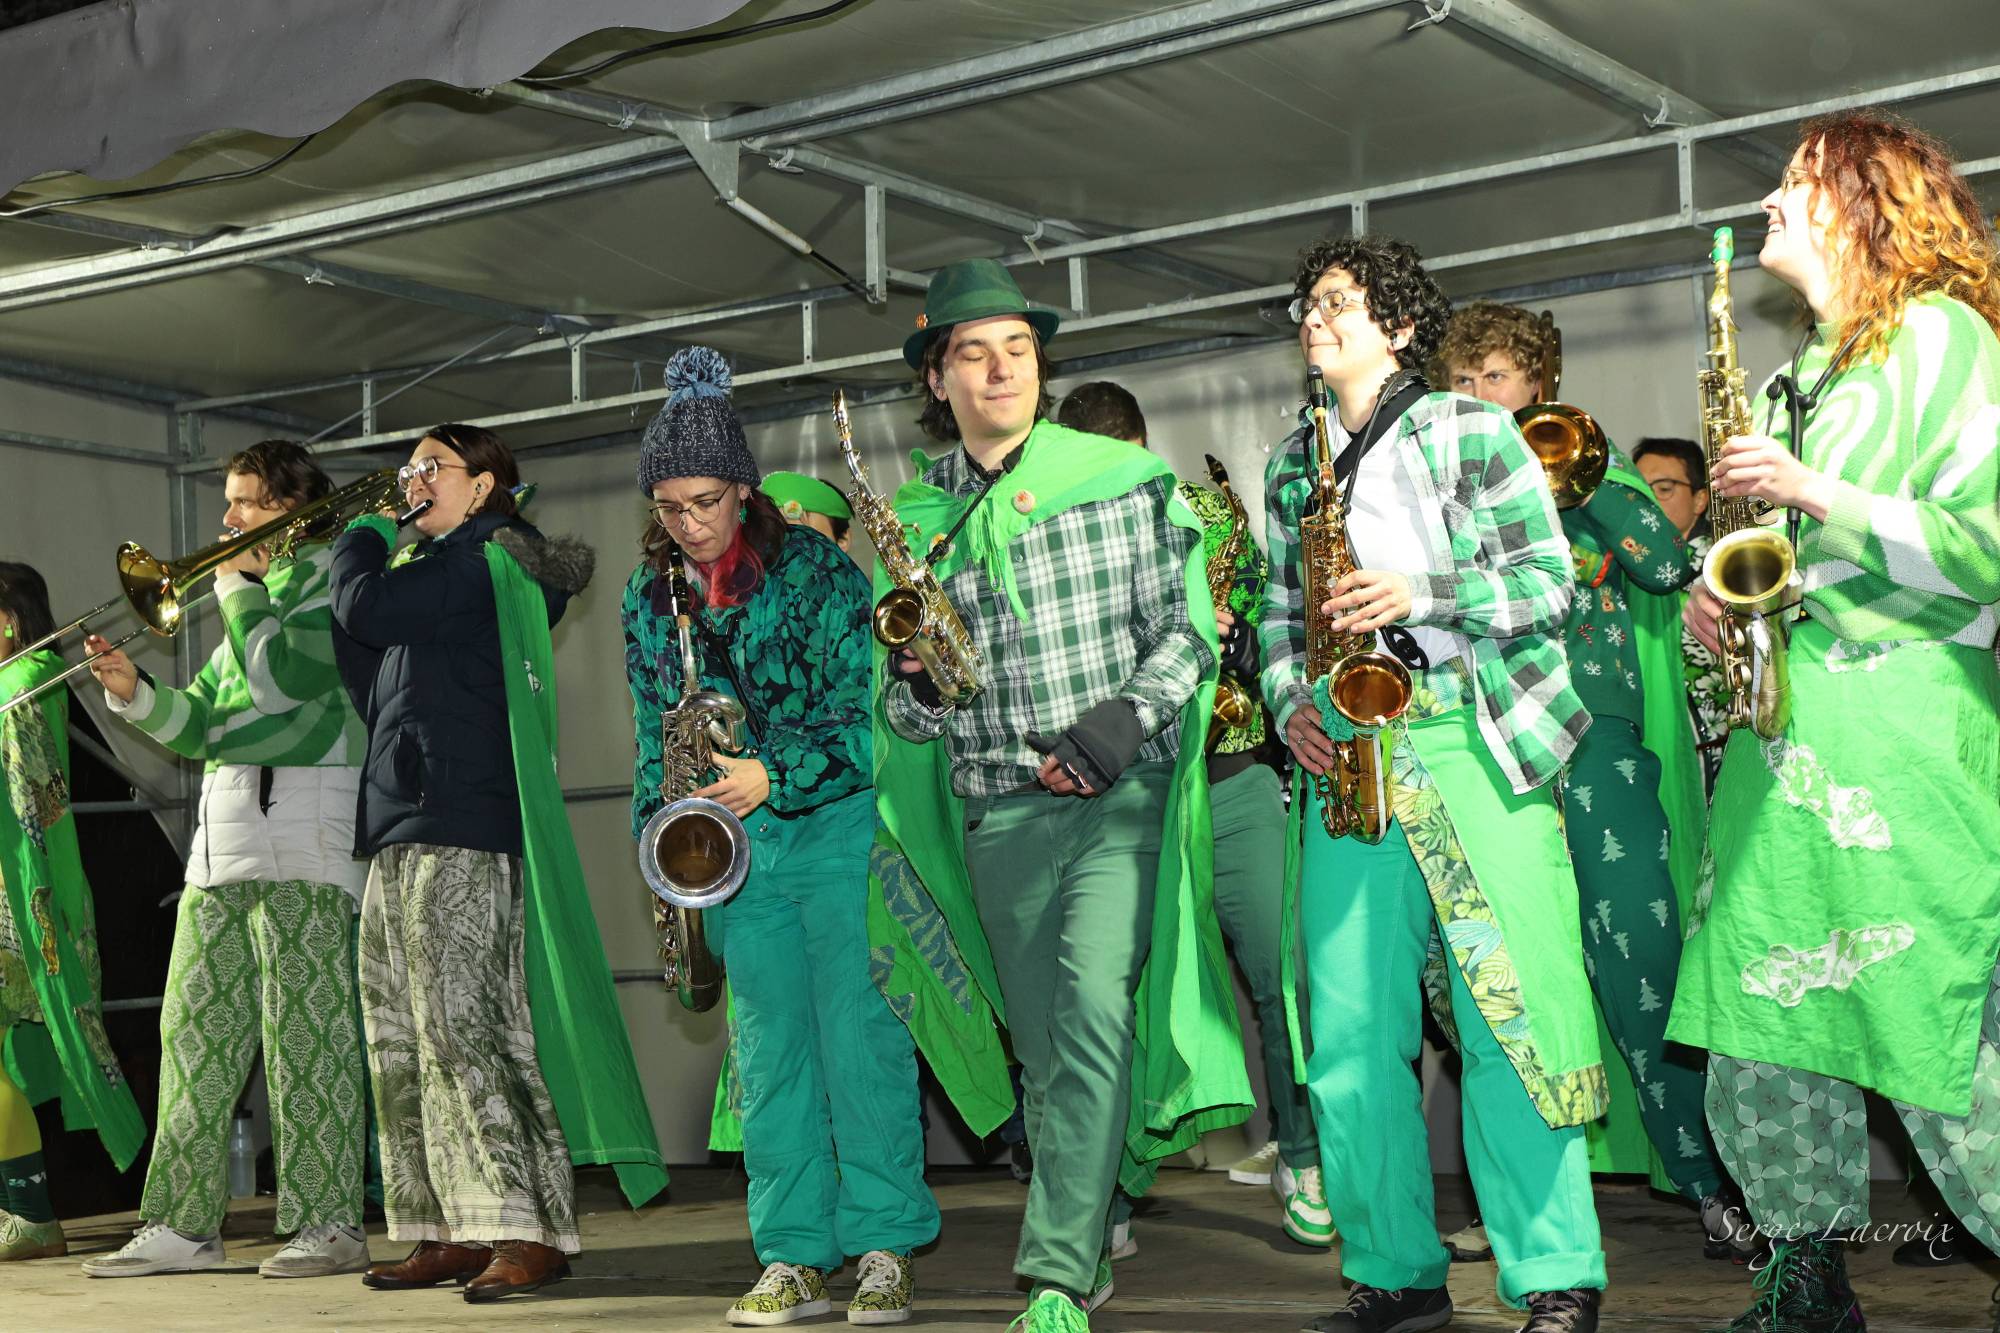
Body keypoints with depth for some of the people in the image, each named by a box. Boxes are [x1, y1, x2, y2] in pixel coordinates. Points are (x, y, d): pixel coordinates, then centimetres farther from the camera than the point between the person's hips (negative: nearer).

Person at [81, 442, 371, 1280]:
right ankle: (182, 1225, 13)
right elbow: (200, 725, 22)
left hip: (301, 835, -9)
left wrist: (238, 587, -4)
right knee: (193, 1034, 8)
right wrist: (133, 692, 4)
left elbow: (286, 679, -17)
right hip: (221, 837, 9)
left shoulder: (330, 574, -1)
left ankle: (328, 1225, -4)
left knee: (304, 1036, -8)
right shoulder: (255, 595, 25)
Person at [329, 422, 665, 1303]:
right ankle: (454, 1232, 11)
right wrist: (368, 553, 14)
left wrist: (361, 540, 5)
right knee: (403, 1044, 8)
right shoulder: (436, 571, 24)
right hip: (401, 833, 10)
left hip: (461, 832, -10)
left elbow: (366, 607, -15)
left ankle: (530, 1231, -12)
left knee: (465, 1029, -14)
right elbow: (372, 692, 22)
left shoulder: (487, 557, -5)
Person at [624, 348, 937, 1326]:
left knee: (860, 1034, -6)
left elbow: (862, 709, -11)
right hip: (736, 849, 4)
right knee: (767, 1053, 4)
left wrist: (774, 777, -22)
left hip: (836, 828, -4)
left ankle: (884, 1249, 2)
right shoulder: (647, 600, 8)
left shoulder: (815, 569, -8)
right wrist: (661, 833, 4)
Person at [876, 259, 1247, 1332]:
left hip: (1120, 795, -3)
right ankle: (1091, 1238, 25)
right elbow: (903, 716, 13)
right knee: (1045, 1048, 8)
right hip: (997, 814, 3)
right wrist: (919, 683, -10)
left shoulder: (1123, 478, 4)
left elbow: (1187, 628, 3)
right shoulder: (912, 521, 10)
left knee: (1091, 1007, -21)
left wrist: (1129, 715, -14)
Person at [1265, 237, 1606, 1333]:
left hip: (1469, 738, -5)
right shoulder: (1292, 461, 20)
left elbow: (1549, 581, -1)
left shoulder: (1471, 432, 4)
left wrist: (1421, 594, -14)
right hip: (1343, 752, 5)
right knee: (1349, 1026, 2)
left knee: (1506, 1011, -8)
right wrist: (1289, 699, 4)